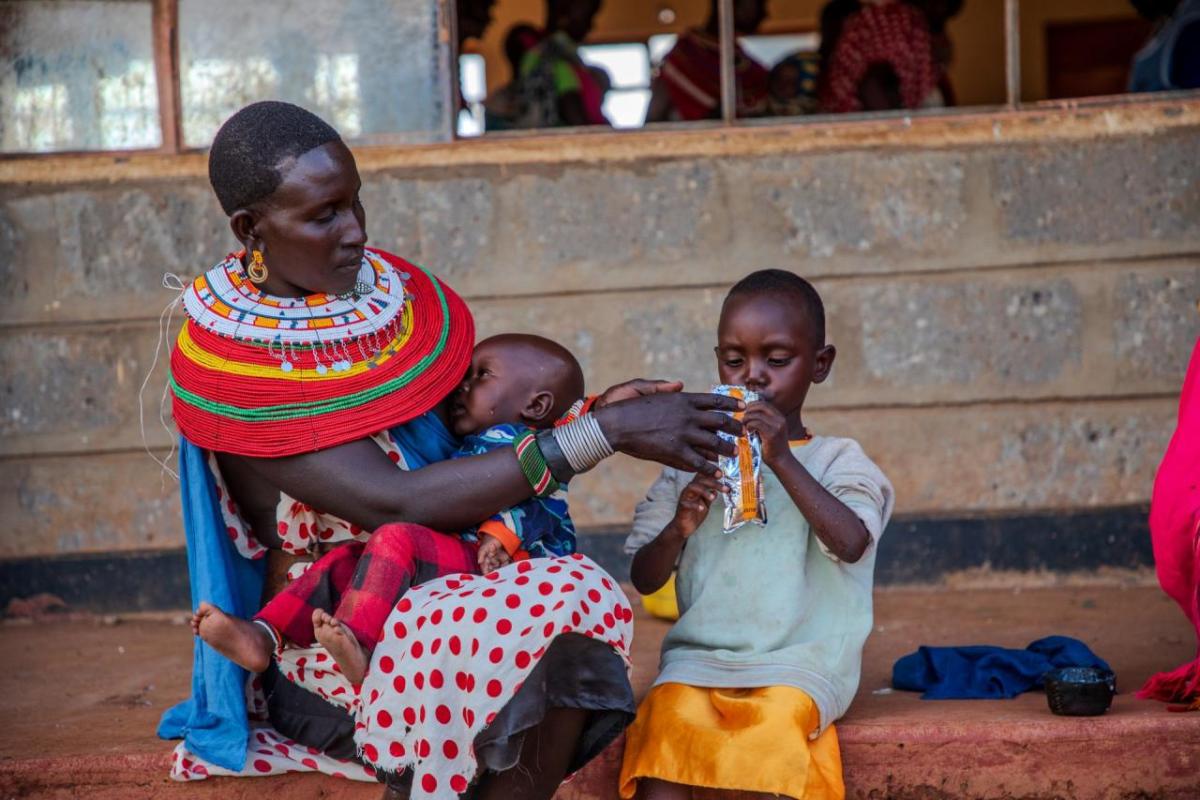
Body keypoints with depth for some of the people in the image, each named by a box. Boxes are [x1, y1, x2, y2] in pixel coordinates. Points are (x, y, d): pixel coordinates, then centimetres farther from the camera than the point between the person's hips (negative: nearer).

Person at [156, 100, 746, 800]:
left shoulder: (388, 289, 5)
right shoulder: (231, 366, -15)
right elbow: (394, 503, -25)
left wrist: (594, 411, -7)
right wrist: (604, 433, -27)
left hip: (444, 591, 6)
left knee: (573, 663, -28)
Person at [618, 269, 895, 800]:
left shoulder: (836, 461, 5)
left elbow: (850, 543, -16)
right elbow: (645, 580, 11)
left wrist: (782, 460, -21)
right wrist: (678, 529, -10)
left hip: (795, 662, -2)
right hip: (698, 655, 3)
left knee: (775, 722, -33)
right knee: (666, 721, -27)